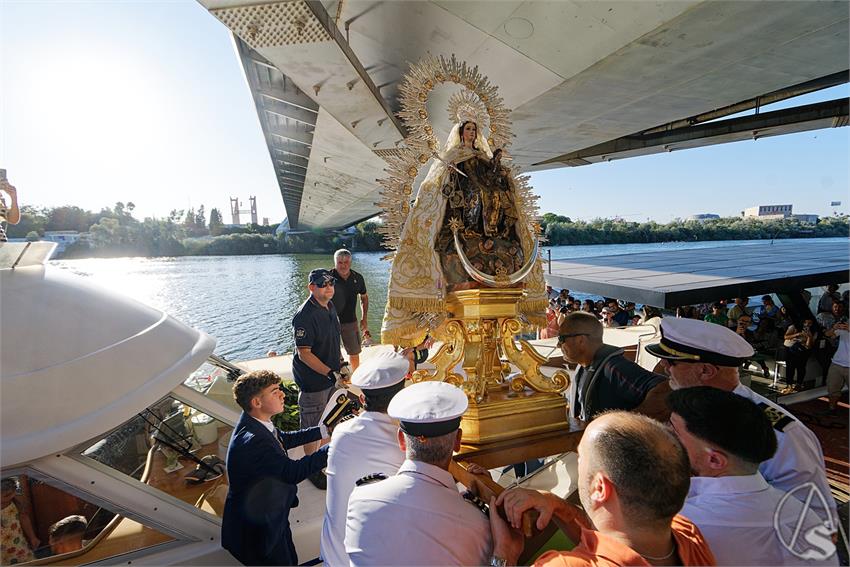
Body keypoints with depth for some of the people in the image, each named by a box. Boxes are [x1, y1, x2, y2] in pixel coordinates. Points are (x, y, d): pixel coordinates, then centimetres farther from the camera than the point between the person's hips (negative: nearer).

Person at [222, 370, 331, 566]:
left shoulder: (254, 423, -5)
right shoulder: (252, 440, -36)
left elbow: (284, 439, 11)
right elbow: (293, 472, -38)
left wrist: (323, 430, 5)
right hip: (257, 528, -8)